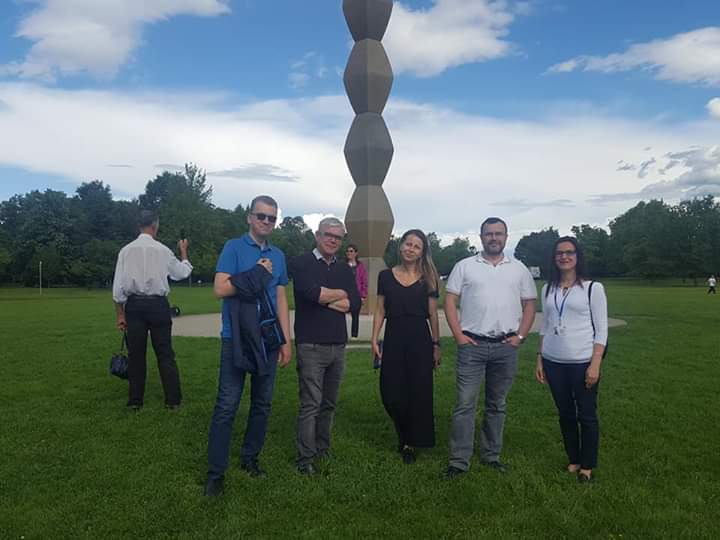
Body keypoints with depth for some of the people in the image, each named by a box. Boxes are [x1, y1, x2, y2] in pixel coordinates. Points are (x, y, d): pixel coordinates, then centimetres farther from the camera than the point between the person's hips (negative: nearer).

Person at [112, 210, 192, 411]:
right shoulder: (162, 250, -3)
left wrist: (120, 314, 7)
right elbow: (182, 273, 13)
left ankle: (135, 401, 18)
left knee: (136, 354, 10)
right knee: (165, 353, 6)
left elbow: (118, 286, -1)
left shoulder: (126, 251, -1)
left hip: (134, 305, 1)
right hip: (158, 305, -1)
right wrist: (183, 252, 29)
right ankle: (173, 399, 11)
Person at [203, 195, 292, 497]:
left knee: (262, 405, 12)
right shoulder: (234, 248, -3)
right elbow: (220, 289, -13)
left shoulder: (278, 256, 11)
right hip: (236, 339, -5)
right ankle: (216, 472, 7)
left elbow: (281, 299, 11)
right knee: (226, 407, -2)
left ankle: (250, 458, 27)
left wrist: (286, 341, 7)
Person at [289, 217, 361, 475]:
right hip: (311, 345, -5)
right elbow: (311, 292, -21)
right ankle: (305, 460, 6)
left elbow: (355, 304, 2)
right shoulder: (302, 263, -2)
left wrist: (323, 298, -8)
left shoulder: (345, 269, 14)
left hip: (338, 346, 5)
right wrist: (340, 294, -4)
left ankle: (323, 450, 26)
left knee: (329, 403, 13)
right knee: (310, 404, -4)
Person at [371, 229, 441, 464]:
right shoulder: (386, 276, 5)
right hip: (394, 338, 1)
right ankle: (405, 435, 28)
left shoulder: (427, 279, 3)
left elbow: (433, 314, 5)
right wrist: (374, 340, -1)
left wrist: (436, 345, 3)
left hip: (420, 339, -1)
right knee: (390, 393, -1)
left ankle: (410, 443, 21)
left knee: (418, 392, 2)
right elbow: (380, 310, 6)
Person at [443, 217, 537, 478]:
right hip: (472, 344, -2)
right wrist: (458, 335, -6)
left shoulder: (519, 269, 9)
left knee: (497, 405, 13)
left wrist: (520, 336, 0)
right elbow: (450, 300, 1)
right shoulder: (465, 266, 3)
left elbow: (529, 305, 11)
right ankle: (459, 460, 6)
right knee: (465, 404, -3)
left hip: (506, 347, 2)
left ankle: (491, 455, 27)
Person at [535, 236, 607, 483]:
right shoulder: (548, 289, 8)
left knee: (587, 415, 6)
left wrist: (595, 364, -12)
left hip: (582, 362, -4)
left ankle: (587, 466, 21)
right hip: (553, 362, 4)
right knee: (565, 414, 14)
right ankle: (573, 460, 29)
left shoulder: (593, 288, -4)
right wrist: (539, 359, 8)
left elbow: (601, 330, -6)